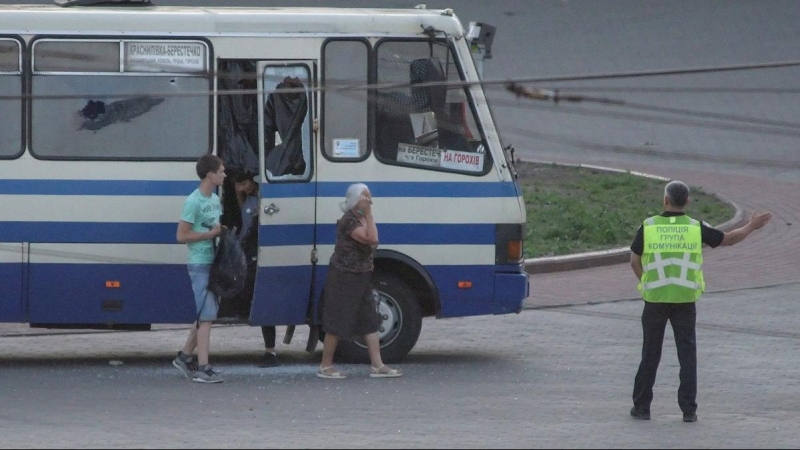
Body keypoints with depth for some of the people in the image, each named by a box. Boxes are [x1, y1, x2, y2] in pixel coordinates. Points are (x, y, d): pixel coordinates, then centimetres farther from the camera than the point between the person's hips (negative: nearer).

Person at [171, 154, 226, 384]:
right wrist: (211, 234, -16)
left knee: (204, 315, 14)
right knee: (206, 315, -10)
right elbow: (182, 236, -15)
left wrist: (225, 231, 4)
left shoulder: (215, 199, 13)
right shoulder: (194, 202, -14)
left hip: (215, 262, 9)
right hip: (200, 264, -9)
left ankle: (185, 356, 26)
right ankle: (203, 369, -9)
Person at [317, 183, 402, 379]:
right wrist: (368, 214, -23)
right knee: (337, 323, -2)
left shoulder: (361, 218, 12)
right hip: (344, 278, -9)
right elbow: (371, 239, -27)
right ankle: (325, 366, 7)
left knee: (370, 322, 5)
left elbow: (372, 241, 9)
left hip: (361, 278, 9)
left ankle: (377, 366, 6)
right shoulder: (348, 221, -18)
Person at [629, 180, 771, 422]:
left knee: (651, 353, 10)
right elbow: (728, 239, 5)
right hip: (685, 300, 0)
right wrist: (752, 226, 22)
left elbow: (635, 260, 2)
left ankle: (641, 407, 12)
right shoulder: (695, 228, -6)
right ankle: (688, 409, 0)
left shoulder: (648, 227, -8)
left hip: (655, 299, 0)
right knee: (687, 354, 6)